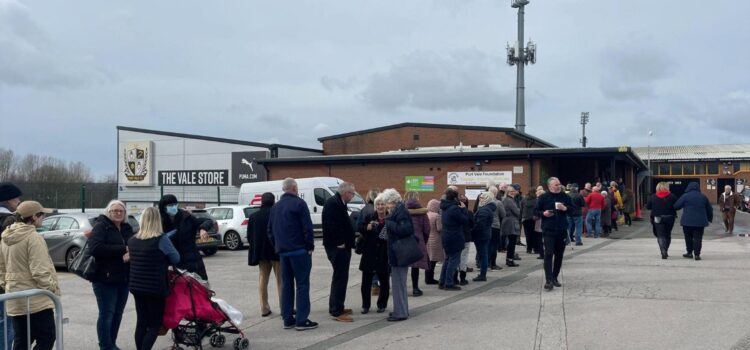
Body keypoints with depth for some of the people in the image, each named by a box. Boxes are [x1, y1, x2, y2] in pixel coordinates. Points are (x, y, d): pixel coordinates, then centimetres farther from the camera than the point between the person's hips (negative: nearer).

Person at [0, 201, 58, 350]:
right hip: (35, 299, -8)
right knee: (47, 338, -1)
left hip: (15, 300, 8)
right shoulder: (33, 237, -16)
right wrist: (52, 288, -9)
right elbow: (39, 270, -19)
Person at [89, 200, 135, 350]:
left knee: (118, 313, 12)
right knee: (107, 314, -2)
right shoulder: (101, 226, -7)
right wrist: (122, 250, -20)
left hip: (124, 278, 6)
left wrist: (131, 253, -14)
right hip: (105, 279, -6)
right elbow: (95, 248, -22)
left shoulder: (127, 228, 13)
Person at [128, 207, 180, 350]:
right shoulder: (161, 239, -13)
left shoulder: (132, 240, 2)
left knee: (141, 323, 12)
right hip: (155, 288, -5)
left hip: (136, 287, 5)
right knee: (155, 324, 4)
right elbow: (176, 258, -4)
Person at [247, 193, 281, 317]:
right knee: (281, 280, 3)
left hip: (261, 252, 4)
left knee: (262, 280, 11)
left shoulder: (254, 216, 3)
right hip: (277, 251, -4)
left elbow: (249, 236, 6)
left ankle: (264, 309, 10)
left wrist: (256, 249, 15)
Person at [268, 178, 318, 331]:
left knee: (286, 284, 10)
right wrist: (310, 246, -5)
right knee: (302, 284, -4)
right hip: (299, 250, -7)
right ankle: (302, 320, -7)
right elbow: (307, 227, -14)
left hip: (282, 251, 7)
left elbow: (270, 230, 17)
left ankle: (287, 319, 11)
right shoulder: (299, 203, -9)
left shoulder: (275, 207, 14)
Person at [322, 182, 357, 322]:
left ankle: (335, 307, 28)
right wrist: (340, 242, -21)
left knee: (339, 277, 18)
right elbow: (332, 225, -26)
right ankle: (337, 312, -5)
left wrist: (350, 241, 16)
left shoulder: (338, 203, 17)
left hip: (340, 247, 11)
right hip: (338, 247, -11)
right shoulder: (333, 204, -17)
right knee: (340, 278, -8)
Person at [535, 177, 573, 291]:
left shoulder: (565, 197, 8)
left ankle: (554, 278, 23)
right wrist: (543, 213, -16)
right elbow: (536, 211, 3)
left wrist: (565, 208, -8)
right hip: (549, 230, -4)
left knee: (559, 255, 10)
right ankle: (548, 280, -16)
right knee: (549, 254, -13)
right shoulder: (543, 198, -1)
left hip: (562, 230, 4)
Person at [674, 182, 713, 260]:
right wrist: (710, 218, 28)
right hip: (700, 221, 2)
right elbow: (709, 209, 15)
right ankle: (697, 254, -3)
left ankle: (689, 252, 17)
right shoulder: (703, 197, 8)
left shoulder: (685, 196, -4)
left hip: (687, 221, -2)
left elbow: (676, 206, -3)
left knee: (688, 237, 12)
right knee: (698, 238, 2)